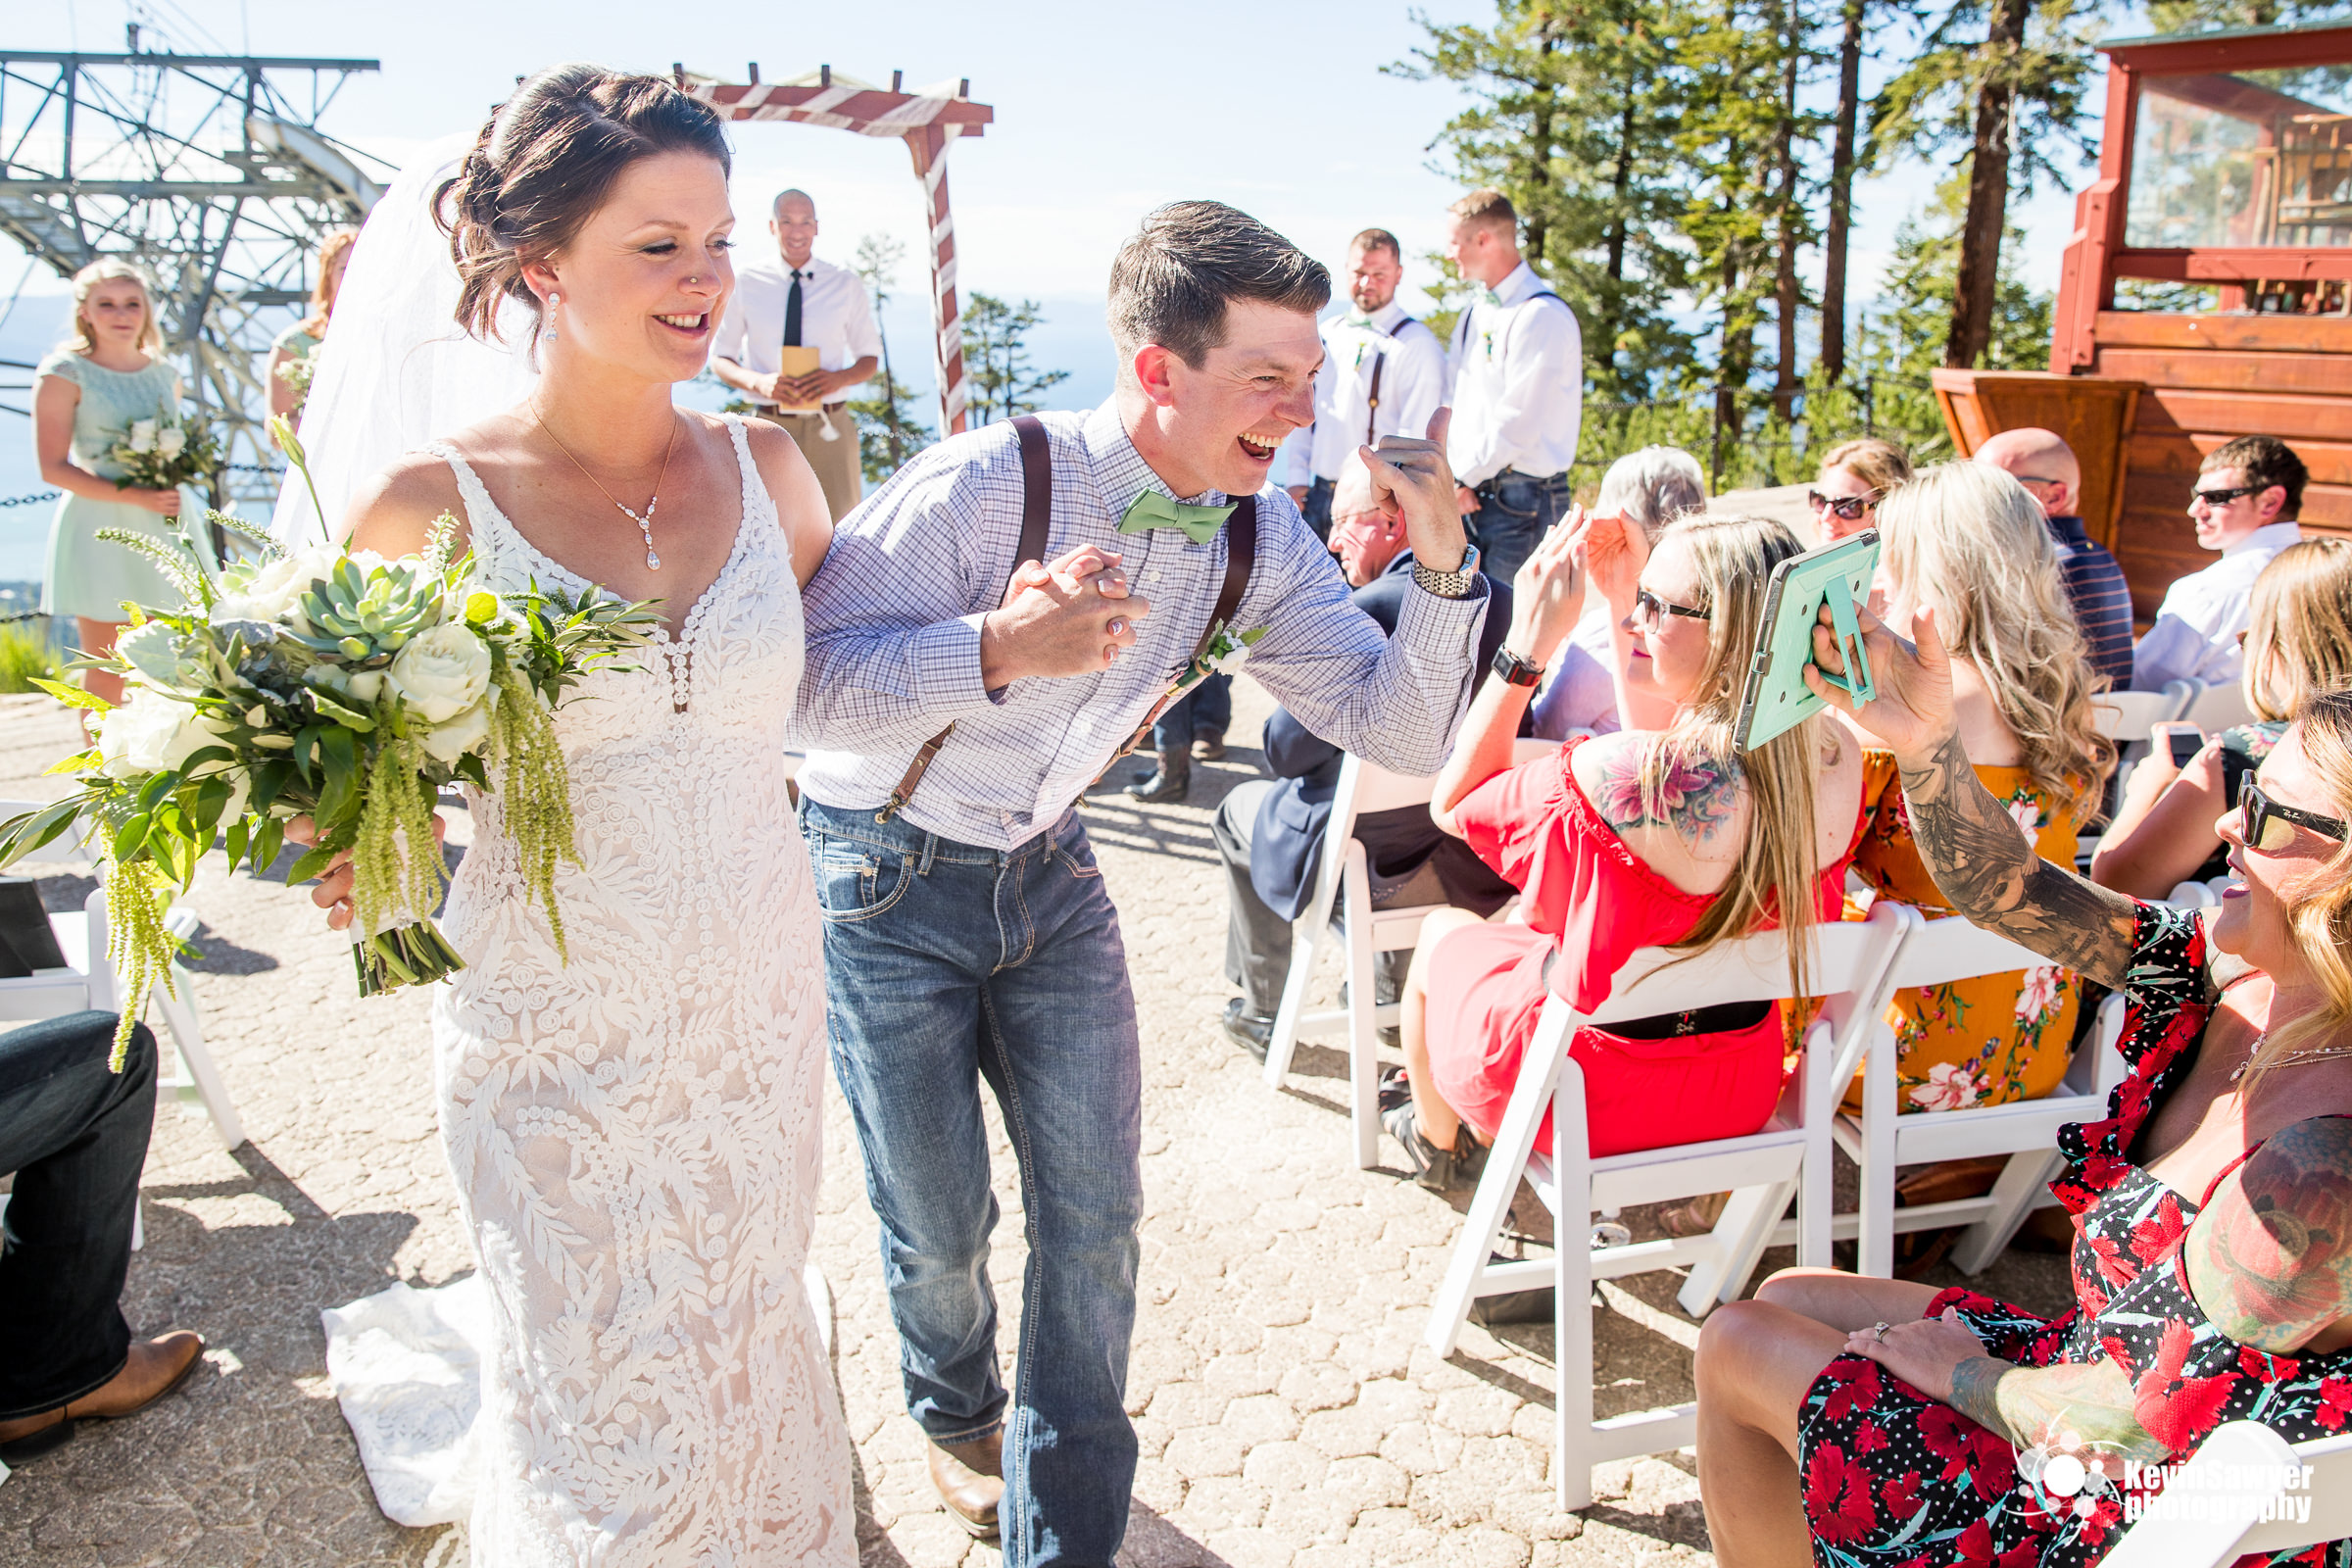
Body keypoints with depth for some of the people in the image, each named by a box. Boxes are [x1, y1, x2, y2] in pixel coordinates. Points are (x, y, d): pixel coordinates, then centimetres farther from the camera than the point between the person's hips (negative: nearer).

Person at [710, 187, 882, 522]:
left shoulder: (847, 284, 7)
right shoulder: (745, 283, 4)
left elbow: (870, 358, 13)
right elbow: (719, 358, 8)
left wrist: (839, 378, -11)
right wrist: (757, 381, -14)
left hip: (829, 428, 1)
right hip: (769, 427, -1)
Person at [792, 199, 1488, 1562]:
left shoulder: (1260, 538, -9)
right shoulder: (986, 484, -25)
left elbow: (1404, 733, -10)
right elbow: (808, 679, -26)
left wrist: (1441, 561, -25)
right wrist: (997, 648, -41)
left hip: (1048, 875, 4)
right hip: (890, 878, -4)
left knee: (1096, 1212, 5)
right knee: (939, 1223, 8)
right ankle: (957, 1412, 45)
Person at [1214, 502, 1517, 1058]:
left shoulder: (1364, 612, -22)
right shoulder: (1503, 601, -2)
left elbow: (1287, 750, -16)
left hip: (1386, 871, -6)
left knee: (1241, 807, 23)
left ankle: (1262, 1012, 33)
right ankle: (1398, 989, 47)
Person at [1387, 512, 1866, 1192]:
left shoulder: (1615, 774, -35)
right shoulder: (1839, 760, -15)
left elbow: (1452, 801, -14)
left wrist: (1528, 644, -17)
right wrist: (1623, 608, 2)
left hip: (1595, 1097, -6)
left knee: (1441, 932, 24)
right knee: (1529, 913, 30)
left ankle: (1438, 1140, 51)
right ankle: (1478, 1126, 52)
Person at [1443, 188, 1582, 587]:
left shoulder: (1541, 316, -13)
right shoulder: (1474, 311, 16)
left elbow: (1518, 426, -18)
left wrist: (1462, 477, -9)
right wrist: (1454, 477, 2)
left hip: (1523, 499, -8)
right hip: (1474, 495, 8)